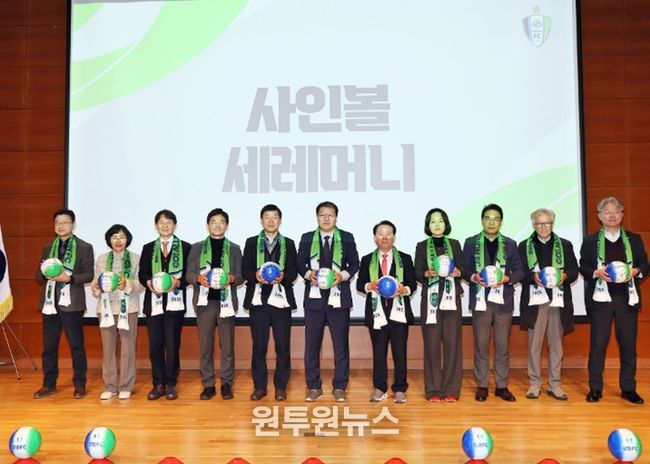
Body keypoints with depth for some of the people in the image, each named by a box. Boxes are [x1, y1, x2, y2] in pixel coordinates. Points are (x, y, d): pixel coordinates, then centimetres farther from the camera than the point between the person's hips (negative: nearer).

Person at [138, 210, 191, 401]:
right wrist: (149, 283, -13)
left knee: (172, 344, -1)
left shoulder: (185, 247, 7)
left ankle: (170, 384, 10)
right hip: (153, 302, 2)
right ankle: (158, 384, 13)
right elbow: (141, 274, 7)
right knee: (155, 344, 3)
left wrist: (178, 282, -17)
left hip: (175, 302, -2)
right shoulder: (148, 248, 14)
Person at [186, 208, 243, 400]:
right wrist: (199, 278, -15)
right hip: (205, 302, 0)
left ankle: (226, 383, 13)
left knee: (227, 346, 3)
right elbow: (188, 274, 6)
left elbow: (241, 275, 5)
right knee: (205, 346, 4)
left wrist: (231, 278, -16)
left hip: (226, 301, 0)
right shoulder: (197, 248, 10)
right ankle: (208, 384, 14)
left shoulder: (234, 248, 10)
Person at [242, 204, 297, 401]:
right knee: (259, 345, 4)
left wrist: (283, 276, -17)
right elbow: (245, 269, 4)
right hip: (258, 298, 0)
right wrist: (256, 275, -16)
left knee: (283, 345, 2)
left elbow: (293, 272, 4)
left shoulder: (288, 243, 11)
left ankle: (280, 386, 13)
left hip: (281, 299, 0)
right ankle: (259, 386, 15)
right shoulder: (252, 242, 10)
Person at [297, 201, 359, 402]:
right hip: (314, 297, 1)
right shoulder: (307, 238, 7)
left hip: (339, 297, 0)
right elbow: (299, 263, 7)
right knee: (312, 344, 5)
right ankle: (314, 387, 17)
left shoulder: (347, 238, 5)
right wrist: (308, 274, -12)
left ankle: (339, 387, 16)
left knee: (341, 344, 4)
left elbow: (354, 263, 7)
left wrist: (343, 275, -11)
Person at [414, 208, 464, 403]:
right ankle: (433, 390, 6)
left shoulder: (455, 244, 12)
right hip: (431, 297, -1)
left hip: (451, 297, 1)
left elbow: (462, 267, 10)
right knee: (432, 343, -2)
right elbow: (417, 273, 4)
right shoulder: (422, 246, 9)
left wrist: (457, 271, -12)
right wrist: (427, 273, -16)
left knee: (452, 342, -2)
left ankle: (451, 389, 7)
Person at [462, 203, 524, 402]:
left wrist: (507, 278, -13)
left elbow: (519, 271, 6)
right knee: (481, 345, 4)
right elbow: (464, 269, 3)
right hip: (481, 300, -1)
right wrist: (473, 277, -17)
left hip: (503, 301, 1)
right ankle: (482, 386, 14)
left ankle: (502, 386, 17)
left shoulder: (510, 244, 9)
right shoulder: (471, 243, 5)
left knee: (503, 345, 6)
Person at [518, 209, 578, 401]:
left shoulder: (565, 245, 12)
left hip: (558, 300, 1)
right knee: (534, 343, 1)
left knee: (556, 343, 5)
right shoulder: (524, 246, 9)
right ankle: (534, 384, 10)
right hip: (535, 300, -1)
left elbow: (574, 271, 8)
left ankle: (555, 385, 14)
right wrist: (534, 276, -17)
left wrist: (565, 275, -14)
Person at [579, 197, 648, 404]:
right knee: (598, 343, 1)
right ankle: (595, 388, 10)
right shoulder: (590, 240, 6)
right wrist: (597, 272, -17)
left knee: (628, 343, 6)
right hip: (600, 298, -2)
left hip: (627, 298, 2)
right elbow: (583, 267, 3)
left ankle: (628, 388, 17)